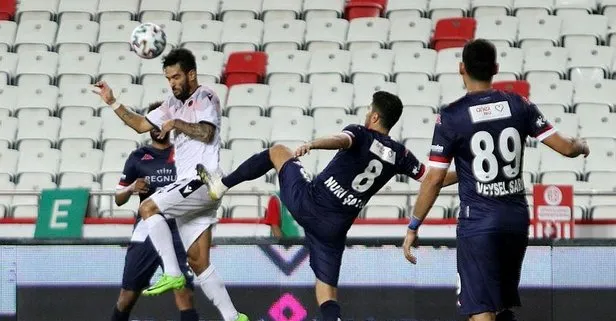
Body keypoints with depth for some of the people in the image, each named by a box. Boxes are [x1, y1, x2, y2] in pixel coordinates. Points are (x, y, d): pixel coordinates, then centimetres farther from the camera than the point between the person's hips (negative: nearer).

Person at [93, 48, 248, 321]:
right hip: (189, 186, 9)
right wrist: (112, 103, 20)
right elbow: (141, 125, 27)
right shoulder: (174, 104, 21)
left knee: (148, 208, -20)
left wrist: (176, 124, -10)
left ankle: (172, 274, -22)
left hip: (202, 180, -9)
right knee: (198, 262, 4)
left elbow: (207, 133, -20)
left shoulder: (205, 97, -3)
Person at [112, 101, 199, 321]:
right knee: (128, 295, 5)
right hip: (146, 231, 1)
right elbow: (118, 199, 12)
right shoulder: (138, 157, 10)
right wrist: (131, 188, -9)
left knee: (184, 296, -12)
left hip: (178, 231, -1)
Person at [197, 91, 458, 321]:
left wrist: (312, 145, -49)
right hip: (335, 226, 3)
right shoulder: (399, 155, 5)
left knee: (277, 151, 23)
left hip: (306, 202, -3)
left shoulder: (361, 134, -6)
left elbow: (341, 140, -30)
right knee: (327, 287, 11)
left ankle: (221, 185, 23)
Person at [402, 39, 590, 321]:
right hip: (516, 218, 4)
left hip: (478, 222, -4)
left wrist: (413, 228, 1)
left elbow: (434, 180, -8)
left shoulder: (450, 117, -7)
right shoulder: (519, 105, 3)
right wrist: (581, 147, 27)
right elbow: (565, 147, 3)